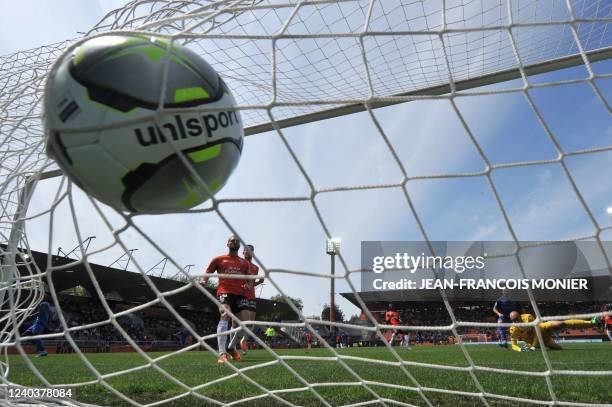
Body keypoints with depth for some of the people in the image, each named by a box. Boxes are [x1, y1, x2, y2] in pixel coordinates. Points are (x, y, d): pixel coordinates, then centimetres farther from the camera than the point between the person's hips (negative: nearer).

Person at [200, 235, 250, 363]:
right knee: (225, 316, -27)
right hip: (224, 292, -4)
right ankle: (222, 354, -29)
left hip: (240, 294, 4)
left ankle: (231, 347, 26)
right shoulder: (219, 259, 14)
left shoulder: (244, 263, 21)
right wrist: (202, 280, -8)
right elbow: (207, 273, 14)